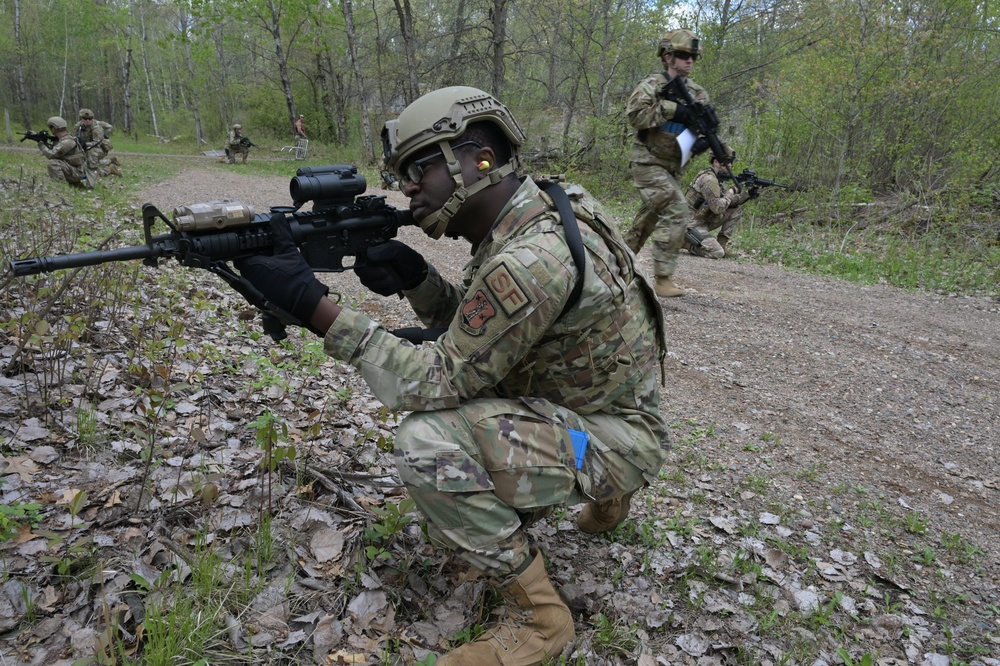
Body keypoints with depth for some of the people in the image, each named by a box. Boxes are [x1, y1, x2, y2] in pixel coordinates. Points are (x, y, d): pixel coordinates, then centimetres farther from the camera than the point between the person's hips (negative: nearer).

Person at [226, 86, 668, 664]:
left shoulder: (533, 259, -29)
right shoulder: (524, 220, 1)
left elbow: (441, 381, -26)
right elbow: (467, 322, 11)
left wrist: (313, 303, -28)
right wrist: (415, 277, -10)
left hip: (618, 438, -9)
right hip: (572, 405, 10)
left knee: (428, 442, -27)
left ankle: (537, 616, -7)